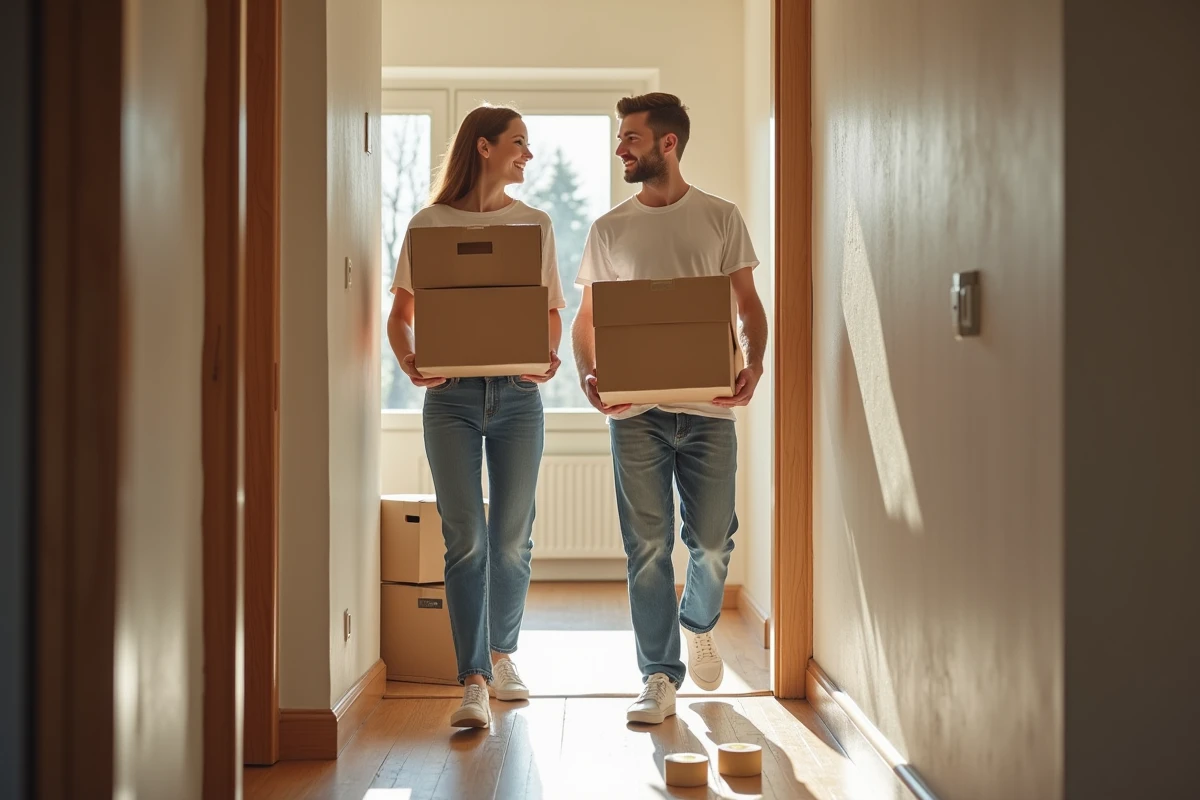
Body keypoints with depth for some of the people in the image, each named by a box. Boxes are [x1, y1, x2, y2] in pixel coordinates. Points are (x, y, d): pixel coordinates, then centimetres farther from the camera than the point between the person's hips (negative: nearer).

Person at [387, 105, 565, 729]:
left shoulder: (535, 224, 11)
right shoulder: (429, 224, 4)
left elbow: (551, 311, 12)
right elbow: (400, 312, 6)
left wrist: (548, 357, -9)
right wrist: (409, 361, -14)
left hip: (516, 393, 2)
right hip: (451, 394, -2)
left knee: (512, 538, 6)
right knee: (465, 538, -7)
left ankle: (502, 653, 28)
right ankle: (473, 684, -6)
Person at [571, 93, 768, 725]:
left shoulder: (720, 218, 6)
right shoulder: (609, 229, 9)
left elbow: (748, 305, 7)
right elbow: (586, 319, 10)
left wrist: (753, 365, -12)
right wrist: (589, 375, -10)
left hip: (707, 406, -1)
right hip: (635, 410, 1)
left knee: (712, 539, 3)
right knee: (647, 547, 1)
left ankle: (699, 624, 35)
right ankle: (660, 678, 10)